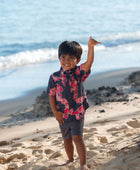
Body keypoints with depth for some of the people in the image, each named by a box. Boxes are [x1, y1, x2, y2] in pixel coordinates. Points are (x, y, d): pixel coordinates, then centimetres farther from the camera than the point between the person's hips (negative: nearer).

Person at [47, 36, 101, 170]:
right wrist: (55, 111, -6)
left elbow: (89, 62, -24)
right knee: (66, 139, 18)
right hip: (62, 114, 3)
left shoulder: (79, 72, -7)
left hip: (77, 112, -3)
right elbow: (51, 95, 2)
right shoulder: (54, 77, -3)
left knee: (77, 137, -12)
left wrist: (90, 47, -39)